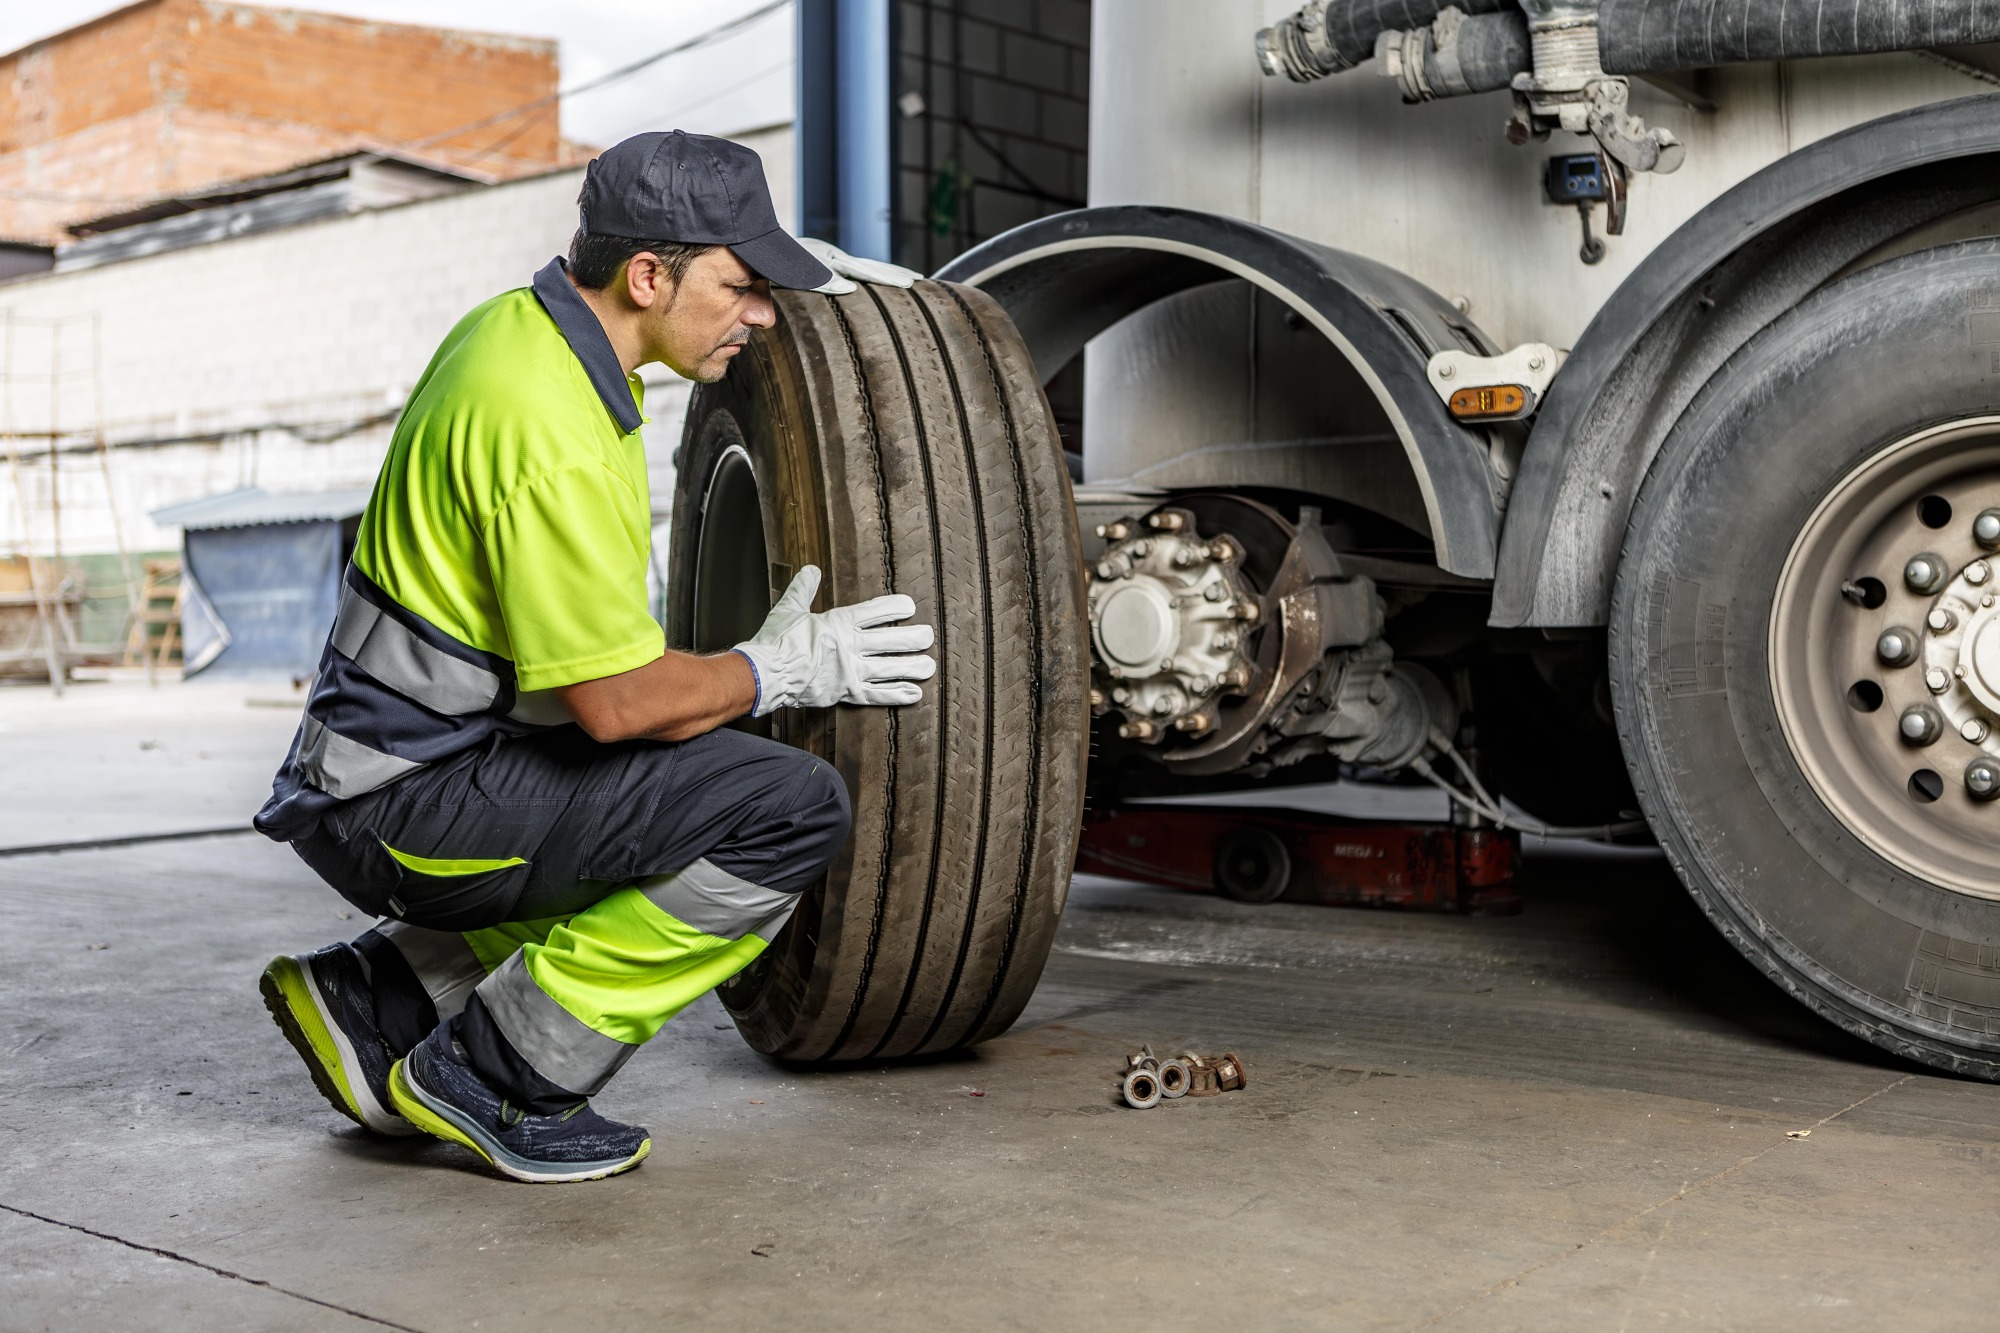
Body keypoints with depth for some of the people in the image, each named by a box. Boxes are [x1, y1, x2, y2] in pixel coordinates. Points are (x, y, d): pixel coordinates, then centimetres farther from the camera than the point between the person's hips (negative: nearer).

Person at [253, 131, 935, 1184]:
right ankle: (494, 1077, -7)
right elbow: (618, 703, -23)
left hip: (385, 759, 10)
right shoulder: (551, 434, -25)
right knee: (793, 812, -19)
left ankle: (372, 998, 18)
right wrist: (783, 671, -8)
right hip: (409, 801, -10)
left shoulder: (514, 325, 6)